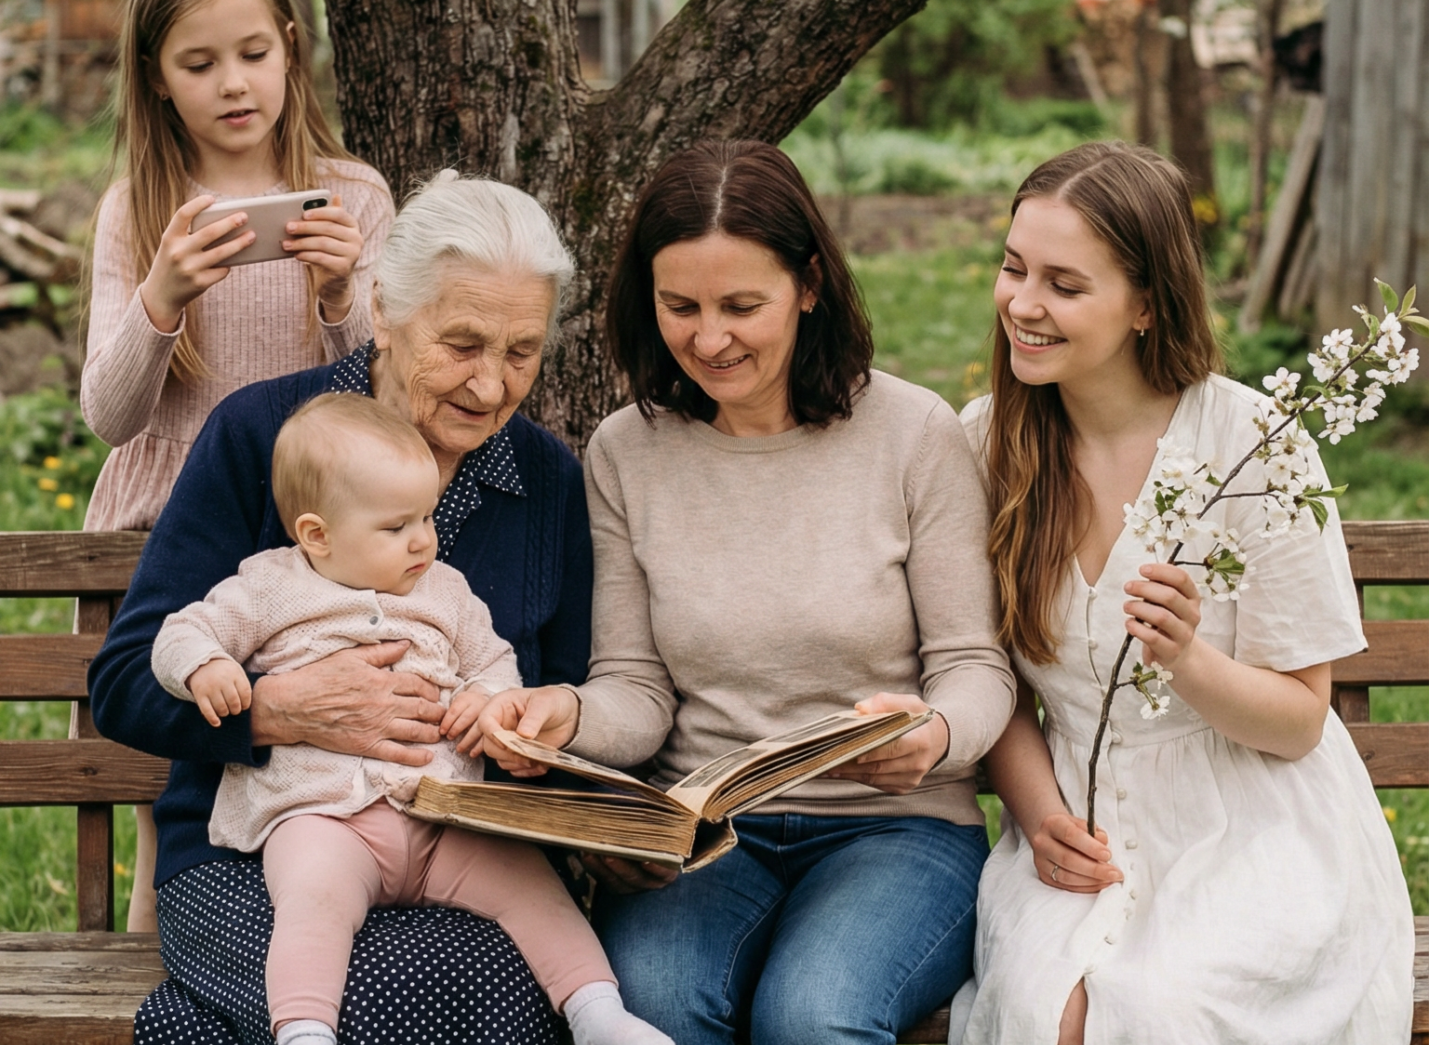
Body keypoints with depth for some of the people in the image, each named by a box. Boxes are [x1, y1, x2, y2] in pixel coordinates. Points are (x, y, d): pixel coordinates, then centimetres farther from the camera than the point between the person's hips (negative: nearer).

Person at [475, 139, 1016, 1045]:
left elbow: (973, 665, -1)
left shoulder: (914, 432, -3)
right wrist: (570, 715, -18)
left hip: (894, 827, -1)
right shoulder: (625, 452, 5)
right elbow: (640, 690, 6)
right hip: (699, 832, 2)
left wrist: (936, 734, -25)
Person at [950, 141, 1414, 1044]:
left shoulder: (1254, 445, -12)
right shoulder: (987, 443, -1)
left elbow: (1297, 720, -6)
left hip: (1256, 834, -2)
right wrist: (1038, 811, -9)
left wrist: (1186, 658, -25)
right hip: (1081, 827, 3)